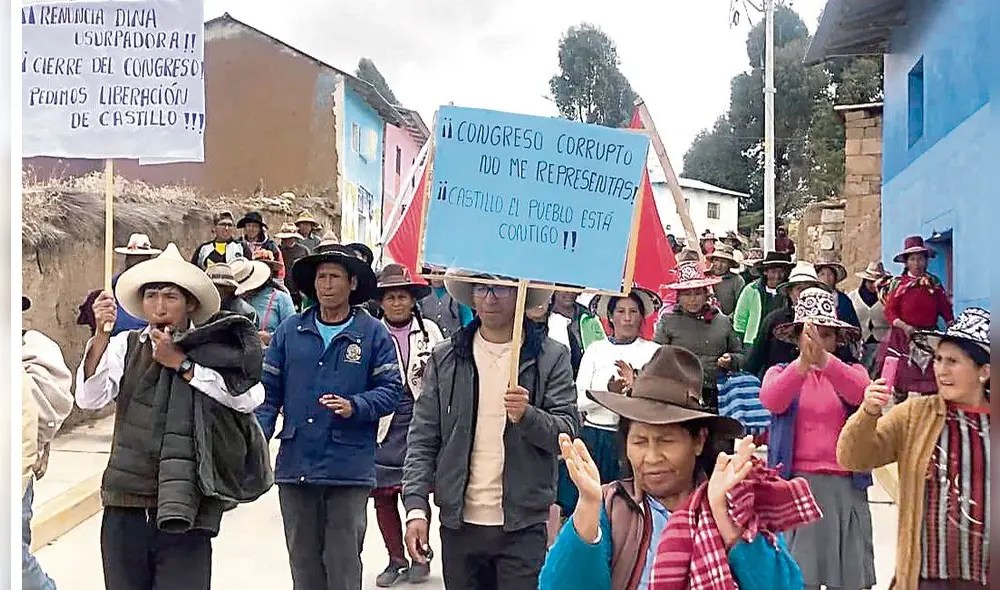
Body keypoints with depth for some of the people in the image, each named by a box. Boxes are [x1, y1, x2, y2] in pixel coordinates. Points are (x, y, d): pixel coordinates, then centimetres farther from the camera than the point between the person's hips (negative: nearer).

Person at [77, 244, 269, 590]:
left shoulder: (211, 348, -2)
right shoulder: (125, 346, 5)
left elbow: (248, 398, -17)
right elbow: (89, 398, -6)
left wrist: (179, 363, -13)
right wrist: (102, 334, -16)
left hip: (185, 506, -2)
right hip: (125, 502, 3)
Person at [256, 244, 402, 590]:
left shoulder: (373, 334, 2)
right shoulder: (290, 331, 8)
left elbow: (390, 389, -2)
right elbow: (268, 391, 7)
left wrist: (355, 406, -19)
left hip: (349, 468, -3)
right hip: (295, 466, 3)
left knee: (344, 562, 3)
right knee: (303, 561, 13)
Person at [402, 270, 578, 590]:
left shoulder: (551, 357, 0)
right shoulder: (444, 358, 6)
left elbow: (567, 432, -5)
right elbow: (422, 440, 5)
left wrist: (527, 416, -24)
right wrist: (416, 507, -5)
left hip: (523, 525, -2)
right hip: (459, 523, 2)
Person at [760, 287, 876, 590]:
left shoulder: (851, 371, 9)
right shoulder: (781, 372, 6)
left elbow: (861, 393, -16)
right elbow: (771, 401, -17)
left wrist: (824, 360, -33)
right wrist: (803, 363, -33)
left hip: (845, 486, 1)